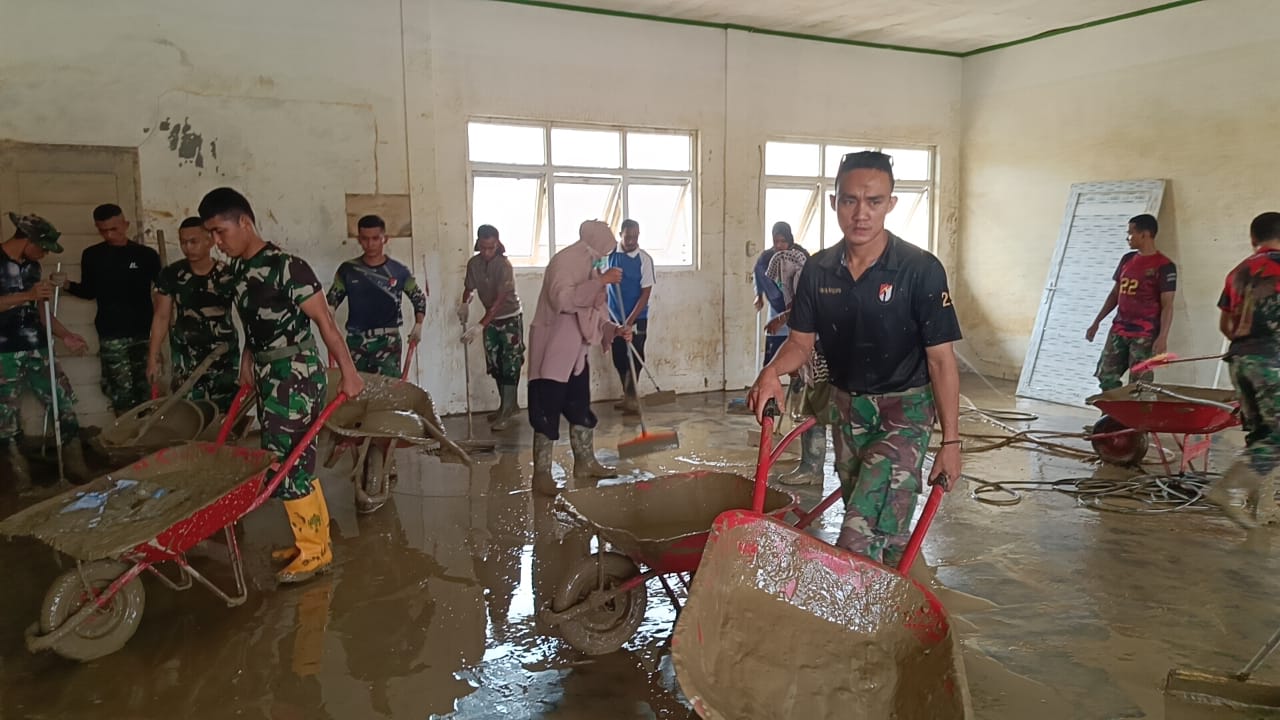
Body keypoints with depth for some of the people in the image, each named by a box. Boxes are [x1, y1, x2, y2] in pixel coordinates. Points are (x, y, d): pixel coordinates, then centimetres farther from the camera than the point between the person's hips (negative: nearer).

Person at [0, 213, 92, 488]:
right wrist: (26, 295, -22)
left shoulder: (31, 266, 14)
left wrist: (65, 336, 11)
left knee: (65, 404, 4)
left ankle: (75, 466, 14)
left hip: (36, 350, 7)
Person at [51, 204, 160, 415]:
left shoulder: (146, 254, 1)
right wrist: (67, 284, -1)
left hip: (143, 331, -1)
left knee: (145, 389, 4)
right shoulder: (92, 255, 7)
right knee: (120, 392, -3)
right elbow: (89, 292, 17)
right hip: (111, 334, 1)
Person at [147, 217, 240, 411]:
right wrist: (153, 357, 1)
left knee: (225, 411, 4)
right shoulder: (171, 275, -3)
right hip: (186, 362, 1)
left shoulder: (228, 275, -7)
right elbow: (162, 317, 3)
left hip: (225, 359, 0)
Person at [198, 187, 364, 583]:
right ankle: (316, 540, 26)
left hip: (295, 376, -8)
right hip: (267, 375, 8)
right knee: (297, 461, 14)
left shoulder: (286, 266, -17)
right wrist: (247, 362, 20)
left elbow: (324, 320, -17)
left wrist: (348, 371, -18)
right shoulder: (237, 268, 8)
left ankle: (313, 551, 8)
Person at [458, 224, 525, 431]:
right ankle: (508, 404, 23)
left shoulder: (504, 265, -25)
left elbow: (500, 299, -30)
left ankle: (507, 412, -1)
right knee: (495, 365, 10)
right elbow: (469, 288, 7)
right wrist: (464, 303, -17)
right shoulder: (473, 263, -7)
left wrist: (480, 325, -37)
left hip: (510, 318, -6)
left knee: (510, 365, -6)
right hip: (491, 319, 6)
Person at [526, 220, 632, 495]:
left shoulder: (592, 268, 14)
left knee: (580, 407, 16)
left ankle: (585, 462, 29)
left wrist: (614, 328, 2)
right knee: (546, 411, -5)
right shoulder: (564, 260, -14)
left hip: (575, 351, 9)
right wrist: (601, 282, -27)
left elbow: (593, 310, 19)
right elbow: (562, 299, -29)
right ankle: (541, 474, 1)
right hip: (552, 349, -9)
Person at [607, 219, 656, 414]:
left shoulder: (644, 259, -11)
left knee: (635, 357, -7)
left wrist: (630, 319, -19)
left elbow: (646, 293, -13)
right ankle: (628, 396, 20)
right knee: (619, 358, 7)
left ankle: (630, 396, -2)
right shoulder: (610, 254, -2)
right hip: (615, 316, 3)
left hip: (637, 317, -3)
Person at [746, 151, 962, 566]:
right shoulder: (818, 270, -3)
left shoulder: (920, 269, -17)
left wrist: (950, 440, -14)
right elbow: (802, 341, 4)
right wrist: (773, 371, -19)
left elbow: (941, 359, -13)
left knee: (859, 535, -16)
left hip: (904, 409, -5)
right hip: (846, 405, 5)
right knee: (885, 530, 17)